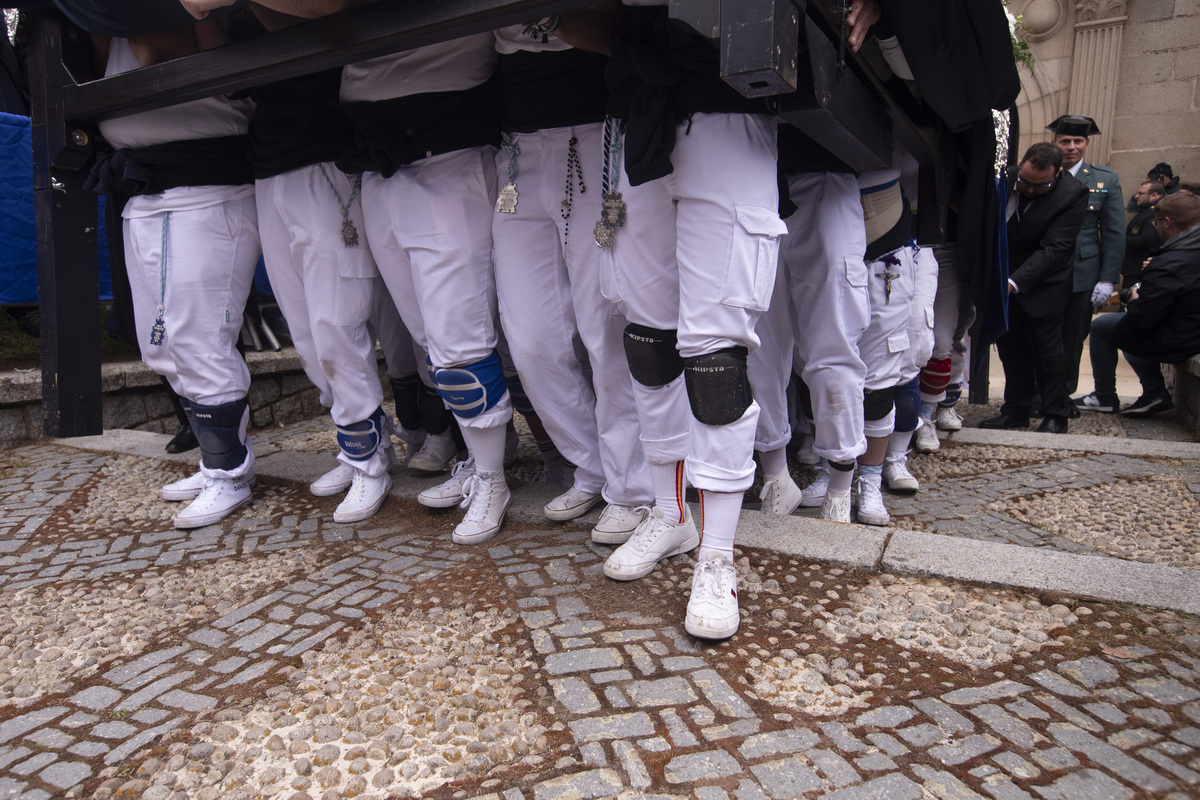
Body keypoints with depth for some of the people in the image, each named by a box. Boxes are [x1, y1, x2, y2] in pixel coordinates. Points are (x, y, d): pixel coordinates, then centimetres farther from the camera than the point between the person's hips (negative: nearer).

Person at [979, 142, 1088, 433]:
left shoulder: (1073, 194, -17)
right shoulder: (1004, 177, -6)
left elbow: (1054, 249, -23)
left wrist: (1014, 282, -33)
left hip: (1042, 285, -4)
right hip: (1003, 281, 4)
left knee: (1047, 349, 0)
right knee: (1010, 347, 9)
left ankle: (1055, 415, 14)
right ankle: (1016, 410, 21)